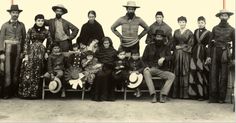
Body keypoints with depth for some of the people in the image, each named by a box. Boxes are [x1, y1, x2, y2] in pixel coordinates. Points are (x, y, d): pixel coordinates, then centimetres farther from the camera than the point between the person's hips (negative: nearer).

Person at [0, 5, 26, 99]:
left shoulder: (21, 25, 10)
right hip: (8, 49, -2)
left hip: (18, 50, 2)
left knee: (16, 70, 4)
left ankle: (15, 90, 10)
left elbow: (24, 38, 10)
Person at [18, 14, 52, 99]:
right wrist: (26, 55, -7)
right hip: (31, 52, -1)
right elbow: (26, 42, 0)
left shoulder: (46, 31, 7)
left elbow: (49, 42, 18)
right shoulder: (31, 30, 2)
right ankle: (25, 92, 2)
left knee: (37, 73, 1)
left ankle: (35, 92, 9)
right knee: (28, 72, -7)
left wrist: (47, 52, 11)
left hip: (41, 53, 1)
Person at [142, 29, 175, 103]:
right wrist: (147, 66, -10)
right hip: (151, 69, -1)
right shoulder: (149, 47, 13)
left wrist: (163, 58, -25)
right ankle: (153, 94, -36)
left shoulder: (166, 48, 13)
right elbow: (144, 59, 10)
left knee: (172, 76, -25)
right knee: (146, 72, -35)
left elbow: (170, 57, -3)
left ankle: (163, 94, -21)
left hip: (162, 70, 1)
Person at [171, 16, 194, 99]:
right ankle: (176, 93, 6)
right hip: (176, 54, 3)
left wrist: (180, 47, -5)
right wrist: (175, 47, 1)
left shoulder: (189, 32, 2)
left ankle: (185, 93, -1)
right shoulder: (176, 32, 14)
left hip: (185, 54, -3)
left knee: (185, 73, -5)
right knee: (176, 73, 1)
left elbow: (190, 45, -3)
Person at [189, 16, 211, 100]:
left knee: (202, 74, -3)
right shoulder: (196, 31, 13)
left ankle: (203, 94, 3)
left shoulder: (208, 33, -1)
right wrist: (192, 53, 7)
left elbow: (209, 45, -6)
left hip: (203, 54, -4)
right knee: (194, 73, 2)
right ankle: (196, 93, 10)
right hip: (195, 54, 4)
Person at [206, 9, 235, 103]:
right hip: (215, 52, 2)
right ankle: (213, 97, 5)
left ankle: (221, 97, 10)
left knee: (223, 76, 2)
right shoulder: (215, 28, 7)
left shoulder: (231, 29, 2)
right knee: (213, 74, 0)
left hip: (225, 54, -1)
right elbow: (211, 42, 8)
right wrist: (209, 56, 3)